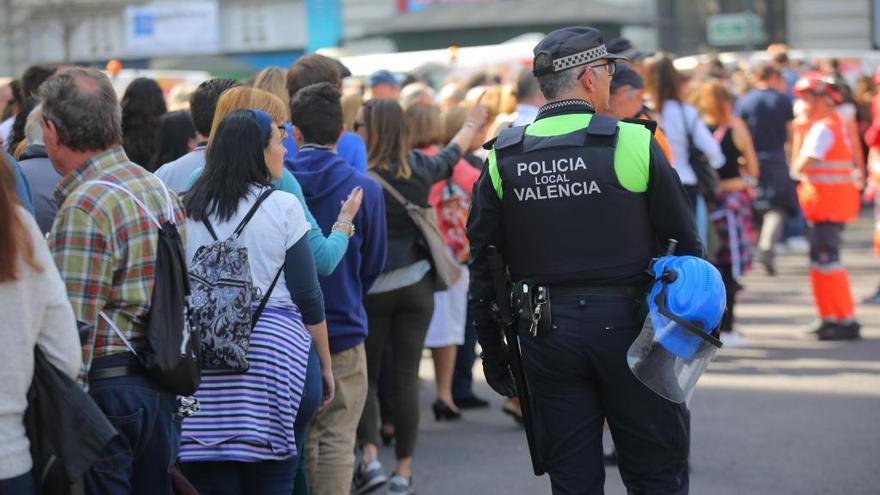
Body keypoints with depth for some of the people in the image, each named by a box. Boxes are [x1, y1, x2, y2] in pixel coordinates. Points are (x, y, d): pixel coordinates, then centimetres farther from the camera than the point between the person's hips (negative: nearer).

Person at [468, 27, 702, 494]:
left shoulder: (503, 159, 2)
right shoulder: (633, 143, -7)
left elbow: (483, 259, 5)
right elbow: (685, 241, -2)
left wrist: (491, 349, 14)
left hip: (545, 332, 3)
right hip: (626, 324, -3)